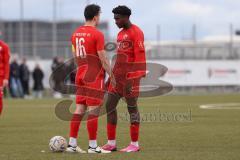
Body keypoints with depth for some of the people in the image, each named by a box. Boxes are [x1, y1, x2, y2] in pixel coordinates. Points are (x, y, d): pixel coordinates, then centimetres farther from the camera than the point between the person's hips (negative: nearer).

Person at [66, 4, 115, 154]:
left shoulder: (76, 33, 10)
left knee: (79, 109, 9)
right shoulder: (97, 34, -13)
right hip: (95, 77, -7)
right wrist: (111, 75, -6)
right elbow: (103, 59, -14)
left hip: (81, 75, 8)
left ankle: (72, 144, 8)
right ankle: (93, 146, -4)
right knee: (93, 110, -5)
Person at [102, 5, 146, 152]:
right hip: (118, 74, 9)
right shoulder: (121, 34, 18)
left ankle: (135, 144, 4)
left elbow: (140, 56, -16)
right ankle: (111, 143, 8)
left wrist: (135, 79, -22)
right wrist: (114, 76, 20)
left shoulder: (136, 32, -10)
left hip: (131, 75, -9)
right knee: (110, 105, 4)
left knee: (132, 107, -4)